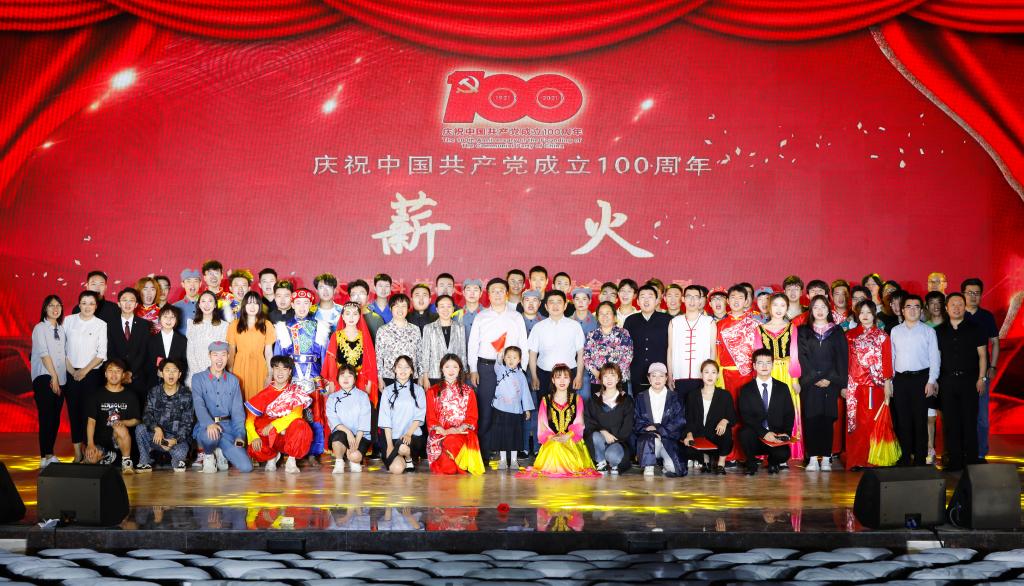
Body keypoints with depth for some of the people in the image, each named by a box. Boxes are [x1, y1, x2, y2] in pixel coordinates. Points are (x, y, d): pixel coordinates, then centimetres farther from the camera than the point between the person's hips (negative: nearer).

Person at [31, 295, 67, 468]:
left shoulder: (62, 329, 13)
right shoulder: (40, 328, -3)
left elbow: (65, 354, 12)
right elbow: (44, 353, -10)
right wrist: (54, 377, -13)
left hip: (60, 379, 6)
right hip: (44, 378, -5)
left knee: (55, 419, 7)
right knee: (46, 418, -10)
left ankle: (50, 455, 14)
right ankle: (45, 458, -9)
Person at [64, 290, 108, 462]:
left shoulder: (101, 325, -1)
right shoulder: (69, 320, 4)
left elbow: (101, 354, -3)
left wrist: (85, 371, -9)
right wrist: (71, 370, -5)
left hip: (92, 373, -2)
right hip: (70, 373, 2)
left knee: (88, 412, -3)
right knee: (73, 411, 3)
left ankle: (87, 452, 2)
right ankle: (77, 453, 7)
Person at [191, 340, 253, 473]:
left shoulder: (233, 380, 14)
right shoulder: (198, 378, 4)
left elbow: (238, 410, 8)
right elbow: (199, 405, -12)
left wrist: (240, 435, -8)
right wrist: (210, 424, -32)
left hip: (227, 427, 2)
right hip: (205, 427, -2)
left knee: (246, 467, -16)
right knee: (210, 436, -41)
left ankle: (220, 452, 16)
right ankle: (209, 455, -2)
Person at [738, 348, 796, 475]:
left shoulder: (782, 388, 11)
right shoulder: (746, 390, 4)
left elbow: (789, 414, 8)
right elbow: (745, 416, -7)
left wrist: (786, 433, -11)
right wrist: (764, 433, -20)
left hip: (777, 436, 1)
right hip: (755, 437, -1)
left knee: (783, 454, -29)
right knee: (745, 432, -34)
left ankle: (773, 462, 12)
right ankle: (751, 464, -5)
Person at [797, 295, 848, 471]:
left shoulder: (837, 331, 10)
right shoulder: (803, 331, 9)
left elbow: (842, 358, 3)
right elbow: (802, 357, 0)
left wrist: (831, 379, -8)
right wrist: (815, 378, -10)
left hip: (830, 382, 0)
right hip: (809, 382, 0)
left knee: (827, 419, -1)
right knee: (811, 419, -3)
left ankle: (826, 458, 3)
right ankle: (813, 458, 0)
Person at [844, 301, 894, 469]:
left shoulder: (882, 336, 6)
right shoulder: (850, 335, 8)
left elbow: (887, 361, 3)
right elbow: (846, 361, 7)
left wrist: (887, 384, -2)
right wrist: (844, 385, 3)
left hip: (875, 384, -1)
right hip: (855, 385, 1)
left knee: (872, 421, -2)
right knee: (855, 421, -1)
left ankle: (871, 459, 4)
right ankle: (855, 460, 4)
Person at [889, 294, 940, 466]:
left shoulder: (928, 331, 4)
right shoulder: (895, 331, 11)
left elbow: (934, 358, 1)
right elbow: (891, 357, 11)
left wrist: (931, 381, -7)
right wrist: (889, 381, 6)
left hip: (921, 378, -2)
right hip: (900, 379, 2)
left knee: (920, 419, -1)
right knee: (902, 420, 4)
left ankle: (920, 459, 5)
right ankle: (905, 457, 12)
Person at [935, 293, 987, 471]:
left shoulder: (974, 327, 3)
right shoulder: (939, 331, 9)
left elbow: (982, 355, 3)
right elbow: (936, 357, 11)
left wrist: (981, 378, -5)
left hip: (969, 380, -2)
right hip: (947, 381, 2)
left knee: (970, 420, -1)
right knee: (950, 421, 2)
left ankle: (972, 459, 6)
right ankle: (954, 459, 9)